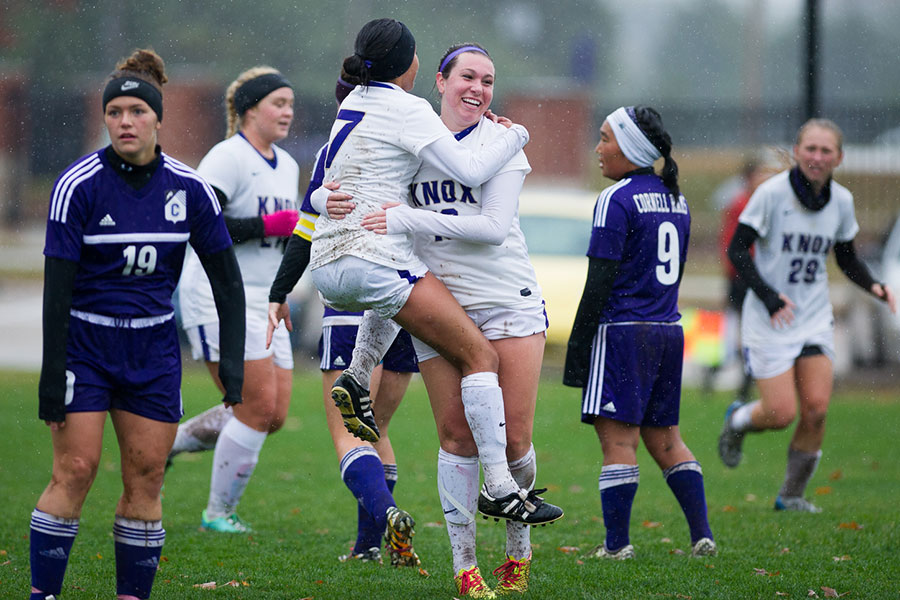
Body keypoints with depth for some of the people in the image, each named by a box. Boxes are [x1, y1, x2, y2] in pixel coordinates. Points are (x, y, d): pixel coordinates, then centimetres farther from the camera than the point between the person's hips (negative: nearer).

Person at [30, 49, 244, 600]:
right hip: (84, 343, -3)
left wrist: (232, 360, -2)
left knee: (146, 477, 2)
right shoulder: (78, 185, -12)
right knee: (75, 471, -10)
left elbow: (227, 279, 5)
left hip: (154, 348, 3)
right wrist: (52, 374, -15)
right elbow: (57, 285, -12)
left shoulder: (190, 190, -3)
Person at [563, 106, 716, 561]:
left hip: (623, 333, -8)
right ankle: (702, 535, 8)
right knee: (665, 438, 14)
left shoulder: (616, 200, -11)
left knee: (617, 438, -5)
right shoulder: (676, 200, 13)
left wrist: (577, 348, -10)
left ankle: (616, 544, -5)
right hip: (669, 330, 8)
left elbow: (600, 283, -13)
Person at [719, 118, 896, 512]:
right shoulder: (772, 193, -14)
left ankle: (792, 494, 12)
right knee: (782, 413, -10)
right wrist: (768, 295, -24)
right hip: (769, 318, -4)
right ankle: (737, 420, 26)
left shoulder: (841, 200, 1)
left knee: (816, 409, -7)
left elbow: (846, 257, 15)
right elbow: (737, 250, -12)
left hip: (815, 317, 4)